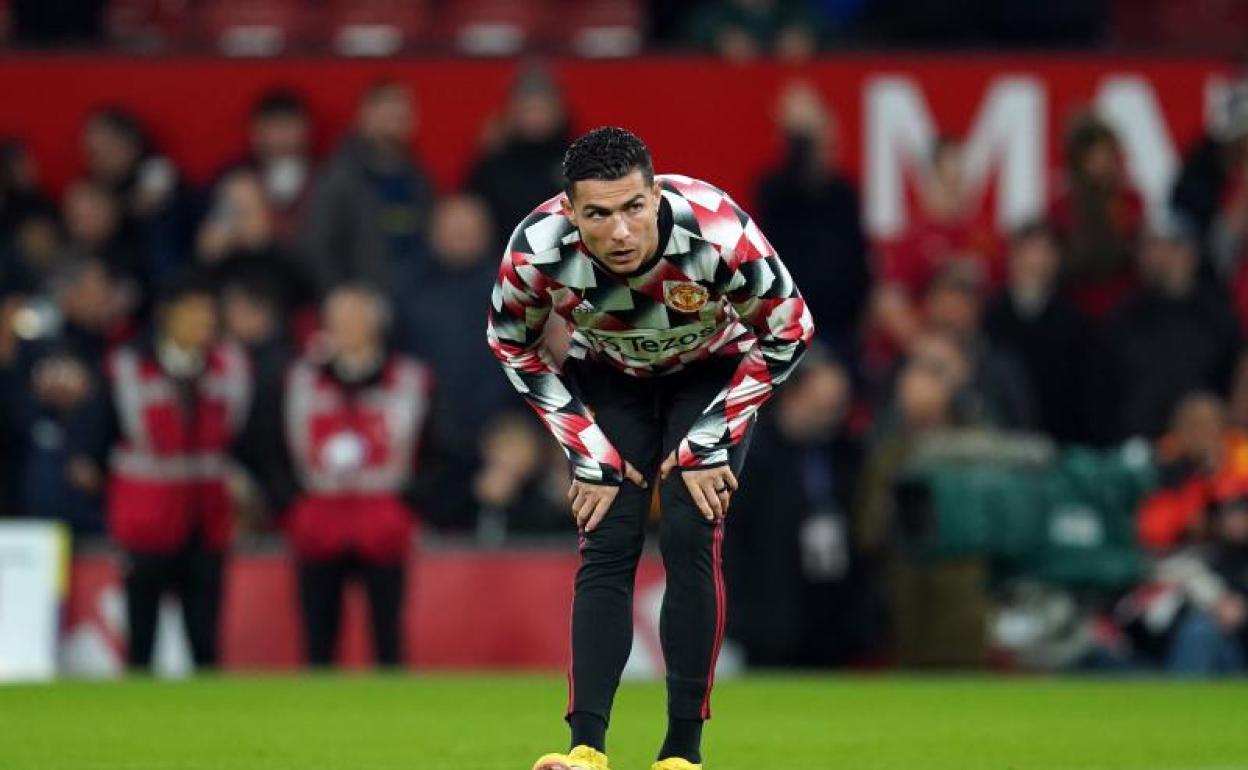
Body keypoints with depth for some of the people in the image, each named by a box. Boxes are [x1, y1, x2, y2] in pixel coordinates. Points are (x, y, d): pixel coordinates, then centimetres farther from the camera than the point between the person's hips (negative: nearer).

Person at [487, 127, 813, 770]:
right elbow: (513, 347, -10)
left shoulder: (719, 235, -38)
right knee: (606, 547, -11)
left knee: (690, 541, -14)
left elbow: (788, 332, -19)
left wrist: (710, 442, -18)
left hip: (713, 372, -1)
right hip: (609, 374, 1)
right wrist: (587, 451, -12)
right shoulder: (536, 252, -33)